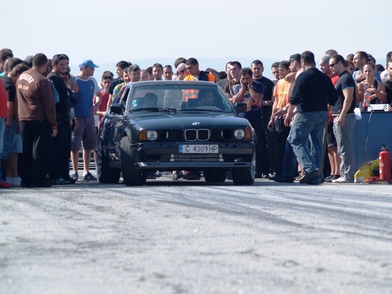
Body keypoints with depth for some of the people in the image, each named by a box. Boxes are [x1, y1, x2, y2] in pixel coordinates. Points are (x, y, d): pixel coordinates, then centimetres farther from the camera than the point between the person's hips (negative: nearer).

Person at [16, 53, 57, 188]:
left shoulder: (21, 77, 8)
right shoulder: (42, 81, -15)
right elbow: (49, 105, -12)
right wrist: (54, 125, -8)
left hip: (23, 120, 7)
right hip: (40, 121, -7)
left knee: (27, 150, 11)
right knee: (41, 150, -2)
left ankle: (26, 179, 12)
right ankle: (38, 179, -5)